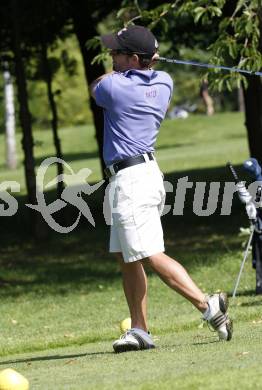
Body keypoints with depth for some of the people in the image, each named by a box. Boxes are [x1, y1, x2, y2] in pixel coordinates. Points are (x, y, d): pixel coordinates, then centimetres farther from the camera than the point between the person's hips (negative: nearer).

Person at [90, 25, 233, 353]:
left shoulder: (113, 86, -13)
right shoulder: (163, 83, 9)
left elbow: (94, 86, 12)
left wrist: (119, 70, 20)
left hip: (130, 178, -9)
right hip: (147, 170, 9)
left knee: (150, 256, -14)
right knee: (126, 258, 12)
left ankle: (207, 305, -21)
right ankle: (139, 331, 9)